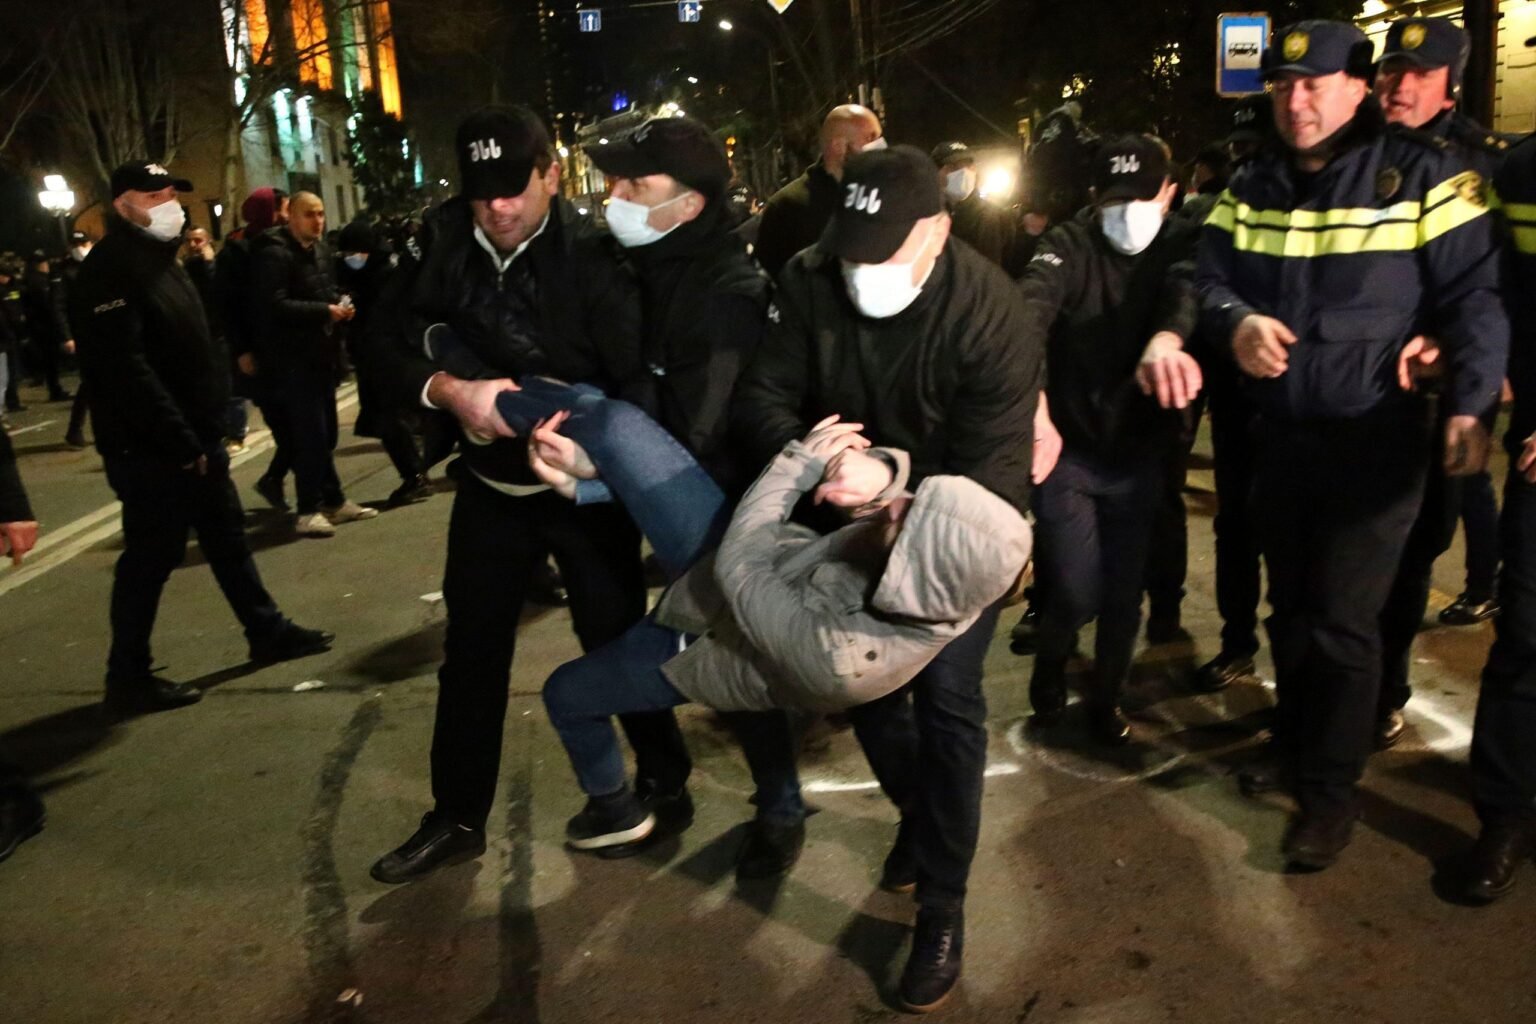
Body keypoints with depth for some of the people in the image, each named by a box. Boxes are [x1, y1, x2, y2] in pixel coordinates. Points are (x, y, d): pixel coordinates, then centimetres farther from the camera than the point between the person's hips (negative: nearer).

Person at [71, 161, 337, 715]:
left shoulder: (159, 259, 16)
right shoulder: (111, 270, -16)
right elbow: (125, 368, -25)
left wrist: (206, 430, 13)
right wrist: (180, 442, -24)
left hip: (194, 437, 10)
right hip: (150, 447, -10)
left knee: (227, 536, 17)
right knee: (151, 556, -2)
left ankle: (267, 631, 31)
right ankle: (129, 678, 10)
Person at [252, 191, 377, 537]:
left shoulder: (322, 250, 12)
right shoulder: (274, 253, -13)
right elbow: (275, 305, -22)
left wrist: (341, 304, 2)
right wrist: (325, 311, -20)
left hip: (321, 351, 8)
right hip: (293, 356, -8)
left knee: (325, 432, 14)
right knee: (310, 433, -9)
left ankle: (334, 501, 23)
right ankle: (307, 511, -1)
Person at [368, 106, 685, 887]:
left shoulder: (592, 255, -18)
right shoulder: (443, 248, -5)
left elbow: (639, 377, -21)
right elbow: (400, 344, -3)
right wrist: (452, 391, -23)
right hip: (491, 483, 4)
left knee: (615, 638, 8)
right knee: (471, 651, 10)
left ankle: (664, 776, 34)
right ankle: (457, 818, 26)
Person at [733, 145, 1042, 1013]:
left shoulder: (989, 311, -29)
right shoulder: (812, 283, -19)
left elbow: (989, 473, -30)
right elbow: (763, 395, -16)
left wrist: (892, 479, -45)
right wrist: (799, 451, -38)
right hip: (855, 518, 5)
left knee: (947, 695, -10)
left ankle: (942, 905, 4)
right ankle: (920, 817, 42)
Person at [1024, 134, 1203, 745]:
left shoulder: (1181, 245, -3)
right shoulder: (1069, 245, -9)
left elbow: (1186, 290, -26)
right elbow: (1030, 308, -29)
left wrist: (1166, 338, -52)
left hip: (1140, 453, 2)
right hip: (1068, 446, -2)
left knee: (1124, 591, 9)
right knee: (1077, 592, -4)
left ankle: (1106, 699, 34)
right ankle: (1051, 665, 31)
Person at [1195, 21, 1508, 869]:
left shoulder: (1423, 175, -7)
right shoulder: (1252, 186, 8)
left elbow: (1475, 294, -9)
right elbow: (1210, 276, 5)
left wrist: (1471, 403, -21)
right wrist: (1237, 321, -18)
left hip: (1376, 440, -5)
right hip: (1278, 434, 5)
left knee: (1343, 621, -2)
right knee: (1290, 606, 18)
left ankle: (1331, 792, 14)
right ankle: (1291, 745, 37)